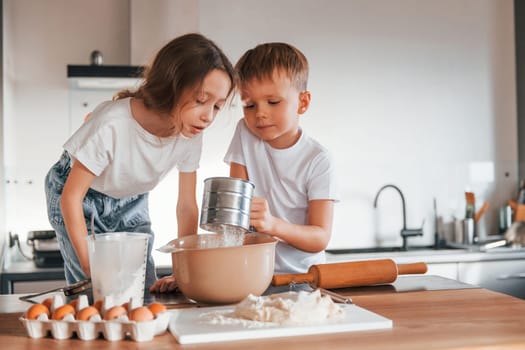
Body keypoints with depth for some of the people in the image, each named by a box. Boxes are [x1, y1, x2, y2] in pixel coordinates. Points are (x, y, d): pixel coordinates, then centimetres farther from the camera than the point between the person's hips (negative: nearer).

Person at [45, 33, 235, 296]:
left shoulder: (190, 134, -22)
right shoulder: (112, 125, -37)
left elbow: (187, 206, -11)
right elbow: (71, 197, -26)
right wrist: (91, 268, -23)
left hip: (131, 202, 4)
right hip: (78, 197, -4)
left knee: (147, 290, -3)